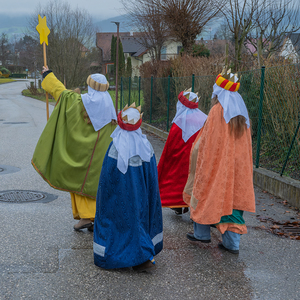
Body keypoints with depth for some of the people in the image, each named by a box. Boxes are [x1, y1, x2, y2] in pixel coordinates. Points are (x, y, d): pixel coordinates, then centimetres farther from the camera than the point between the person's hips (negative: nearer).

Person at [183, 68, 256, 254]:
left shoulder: (218, 110, -12)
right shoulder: (242, 113, 7)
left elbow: (207, 141, -11)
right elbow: (246, 143, 12)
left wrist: (196, 149, 2)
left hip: (215, 164, -5)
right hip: (238, 165, 5)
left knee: (207, 195, 11)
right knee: (234, 197, 8)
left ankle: (201, 233, 23)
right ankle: (232, 242, 8)